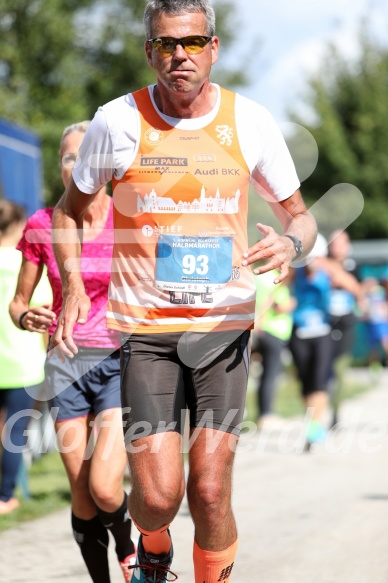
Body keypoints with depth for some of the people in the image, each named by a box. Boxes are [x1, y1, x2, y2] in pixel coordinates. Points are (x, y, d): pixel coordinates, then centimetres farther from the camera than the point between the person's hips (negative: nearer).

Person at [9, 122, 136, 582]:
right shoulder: (42, 226, -1)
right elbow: (18, 302, 8)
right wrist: (26, 318, -14)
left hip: (121, 362, -2)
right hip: (67, 364, 2)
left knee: (104, 487, -16)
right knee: (82, 496, 3)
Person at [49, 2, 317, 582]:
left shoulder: (251, 122, 0)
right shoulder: (116, 122, -3)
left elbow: (300, 215, 11)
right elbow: (69, 210, 12)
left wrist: (290, 242, -13)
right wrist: (73, 283, -5)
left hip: (224, 325, 1)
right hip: (145, 328, -1)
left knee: (211, 492, -7)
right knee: (157, 496, -8)